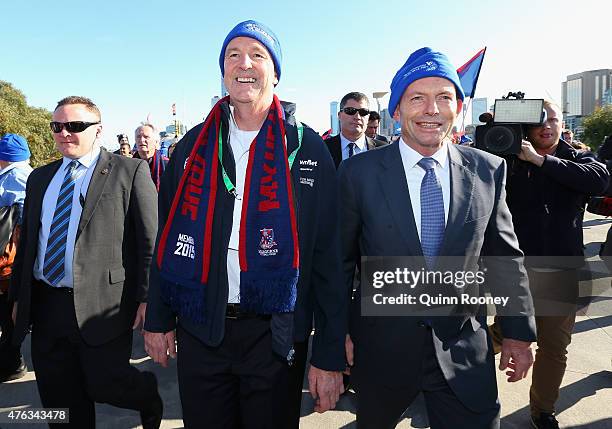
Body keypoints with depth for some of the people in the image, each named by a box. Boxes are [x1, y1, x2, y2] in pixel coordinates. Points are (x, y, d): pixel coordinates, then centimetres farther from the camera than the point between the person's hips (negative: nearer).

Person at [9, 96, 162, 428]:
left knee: (105, 385, 1)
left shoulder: (130, 172, -5)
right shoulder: (40, 178, 14)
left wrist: (146, 298, -14)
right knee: (57, 398, 14)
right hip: (44, 305, 6)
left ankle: (149, 397, 34)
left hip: (101, 305, -6)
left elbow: (151, 238, -9)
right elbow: (26, 240, 17)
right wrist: (18, 296, 15)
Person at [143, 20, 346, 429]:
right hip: (199, 329, 3)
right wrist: (159, 318, 8)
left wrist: (330, 356, -9)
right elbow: (167, 238, 10)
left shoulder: (307, 148, -5)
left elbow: (329, 257, -7)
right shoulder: (194, 146, 4)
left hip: (276, 333, -2)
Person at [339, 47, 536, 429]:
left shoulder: (489, 170, -3)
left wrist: (519, 330, 7)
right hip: (381, 350, 0)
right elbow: (340, 258, -3)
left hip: (464, 350, 1)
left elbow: (504, 257, 5)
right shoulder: (358, 173, -10)